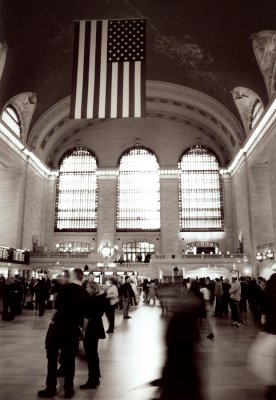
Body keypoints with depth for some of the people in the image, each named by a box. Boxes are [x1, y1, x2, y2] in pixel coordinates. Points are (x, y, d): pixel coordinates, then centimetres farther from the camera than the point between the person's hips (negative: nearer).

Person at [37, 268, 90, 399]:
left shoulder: (66, 287, -8)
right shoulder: (85, 294, 2)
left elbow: (57, 305, -9)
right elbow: (85, 313, 7)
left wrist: (65, 306, 9)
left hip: (58, 324, -3)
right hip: (73, 328, 3)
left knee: (52, 356, 11)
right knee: (69, 358, 12)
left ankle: (51, 388, 16)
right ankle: (68, 389, 17)